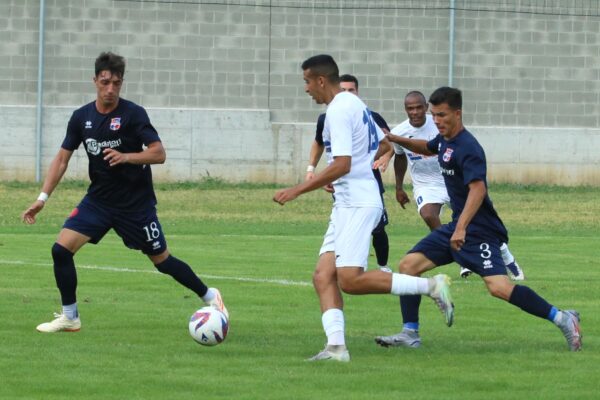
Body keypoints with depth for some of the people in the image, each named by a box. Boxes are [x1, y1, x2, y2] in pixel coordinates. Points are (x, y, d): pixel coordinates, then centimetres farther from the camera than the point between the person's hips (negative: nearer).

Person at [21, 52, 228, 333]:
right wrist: (42, 198, -4)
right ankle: (70, 318, 2)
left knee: (162, 260, 5)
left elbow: (159, 154, -17)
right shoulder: (82, 117, -1)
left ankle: (210, 297, 28)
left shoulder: (133, 114, -14)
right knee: (61, 249, -11)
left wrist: (126, 157, -33)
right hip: (98, 200, 4)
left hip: (136, 203, -4)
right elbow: (62, 158, 4)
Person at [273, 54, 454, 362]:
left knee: (350, 280, -16)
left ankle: (431, 286, -10)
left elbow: (341, 165, -23)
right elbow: (384, 145, 28)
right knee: (323, 276, 0)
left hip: (357, 205, -10)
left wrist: (297, 190, -20)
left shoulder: (338, 110, -14)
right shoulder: (354, 104, 17)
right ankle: (336, 346, -11)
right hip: (348, 205, 10)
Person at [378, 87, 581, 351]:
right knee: (409, 265, 3)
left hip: (479, 230, -9)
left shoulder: (467, 148, -19)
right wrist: (397, 140, 21)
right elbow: (428, 148, 36)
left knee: (499, 287, -23)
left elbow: (478, 189, -32)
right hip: (456, 226, 9)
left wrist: (461, 228, -41)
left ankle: (562, 319, -13)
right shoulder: (444, 140, 10)